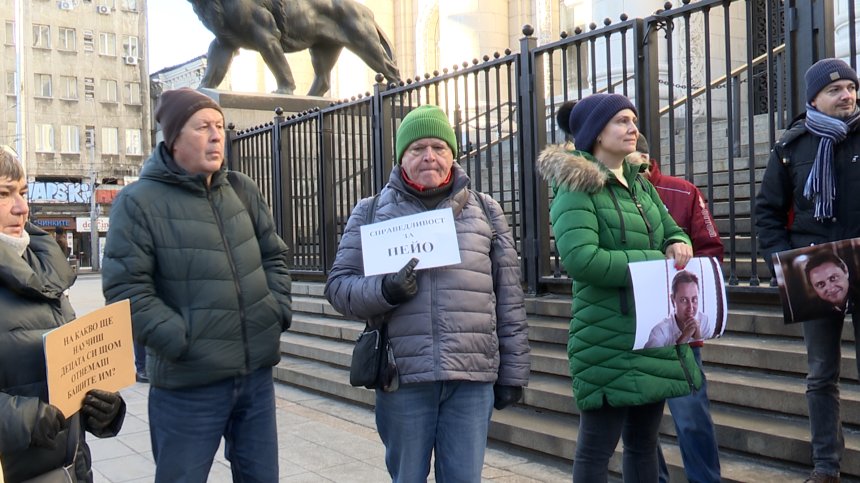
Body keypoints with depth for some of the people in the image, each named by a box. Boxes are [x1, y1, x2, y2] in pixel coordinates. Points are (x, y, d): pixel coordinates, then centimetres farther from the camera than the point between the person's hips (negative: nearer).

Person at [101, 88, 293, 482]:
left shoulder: (242, 190, 9)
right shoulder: (139, 201, -8)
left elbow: (273, 255, 18)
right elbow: (125, 289, -13)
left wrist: (279, 309, 3)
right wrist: (182, 341, -18)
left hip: (257, 373, 5)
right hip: (189, 383, -5)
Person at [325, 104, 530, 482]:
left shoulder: (485, 210, 11)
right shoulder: (371, 211, 8)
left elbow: (509, 300, 10)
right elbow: (339, 285, 4)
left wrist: (512, 372, 8)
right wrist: (385, 290, -16)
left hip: (473, 377, 1)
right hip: (402, 376, 0)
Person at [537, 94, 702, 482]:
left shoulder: (640, 184, 14)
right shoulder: (576, 189, -11)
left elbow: (673, 232, 20)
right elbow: (580, 259, -23)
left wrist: (677, 246, -5)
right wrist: (656, 260, -19)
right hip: (609, 337, -8)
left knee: (643, 441, 17)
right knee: (596, 447, 0)